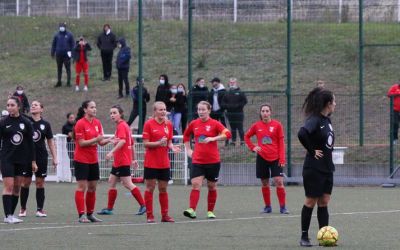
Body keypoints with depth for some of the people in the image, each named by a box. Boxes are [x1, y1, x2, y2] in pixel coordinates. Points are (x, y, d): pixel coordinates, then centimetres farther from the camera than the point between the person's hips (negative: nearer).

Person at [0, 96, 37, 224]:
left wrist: (33, 161, 6)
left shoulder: (26, 122, 3)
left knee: (17, 187, 5)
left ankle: (11, 214, 11)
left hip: (21, 159, 3)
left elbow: (30, 143, 7)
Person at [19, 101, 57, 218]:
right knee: (25, 182, 2)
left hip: (41, 156, 1)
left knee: (40, 182, 3)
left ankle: (40, 209, 7)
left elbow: (50, 142, 8)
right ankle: (23, 208, 13)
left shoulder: (45, 124, 4)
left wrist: (54, 157, 5)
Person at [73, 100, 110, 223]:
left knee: (92, 187, 8)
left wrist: (108, 140, -12)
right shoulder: (80, 123, -11)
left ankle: (90, 214, 15)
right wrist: (95, 139, -25)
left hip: (93, 160, 7)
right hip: (81, 160, -7)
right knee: (82, 187, -7)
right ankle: (81, 215, -7)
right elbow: (81, 143, -15)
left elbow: (100, 142, 8)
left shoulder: (97, 123, 8)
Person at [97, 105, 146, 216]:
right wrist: (133, 159, 26)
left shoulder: (121, 126, -12)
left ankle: (143, 206, -7)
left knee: (128, 184, -9)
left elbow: (122, 141, -28)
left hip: (122, 161, -10)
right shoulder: (124, 125, 16)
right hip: (118, 161, 10)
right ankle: (109, 208, 16)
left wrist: (112, 152, -35)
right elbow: (132, 143, 22)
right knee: (111, 182, 12)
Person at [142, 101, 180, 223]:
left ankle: (165, 215, 15)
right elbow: (145, 143, -9)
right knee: (150, 188, -1)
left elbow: (169, 142, 13)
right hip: (151, 162, -4)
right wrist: (158, 143, -23)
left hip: (164, 163, 5)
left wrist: (172, 147, -8)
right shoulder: (149, 124, -7)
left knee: (163, 189, 9)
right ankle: (150, 215, 4)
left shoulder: (168, 124, 7)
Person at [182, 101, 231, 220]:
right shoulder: (194, 124, 6)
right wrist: (188, 149, 16)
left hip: (213, 161, -2)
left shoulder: (214, 124, -5)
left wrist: (213, 138, -27)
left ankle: (210, 211, 19)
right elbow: (186, 135, 25)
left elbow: (227, 134, -18)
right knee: (195, 184, -14)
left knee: (212, 186, 8)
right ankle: (192, 210, -24)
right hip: (197, 160, 2)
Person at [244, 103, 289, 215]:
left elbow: (281, 143, -2)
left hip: (275, 158, -2)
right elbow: (247, 136, 19)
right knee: (265, 184, 7)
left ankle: (283, 207, -5)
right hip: (262, 158, 2)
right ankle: (267, 207, 18)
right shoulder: (256, 126, 3)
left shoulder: (277, 125, -2)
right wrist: (252, 147, 4)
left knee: (279, 182, -11)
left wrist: (282, 159, -8)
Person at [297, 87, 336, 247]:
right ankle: (304, 237, 8)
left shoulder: (327, 120, 10)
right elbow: (302, 134, -35)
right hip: (314, 169, -8)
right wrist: (312, 151, -23)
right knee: (311, 202, 0)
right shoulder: (314, 120, -17)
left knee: (324, 203, 6)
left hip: (327, 168, 8)